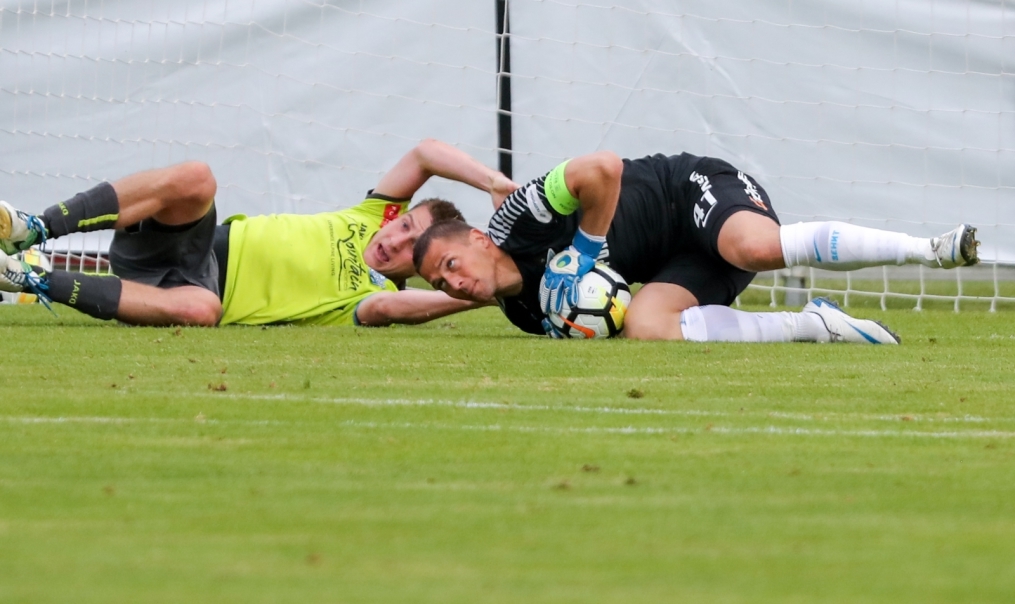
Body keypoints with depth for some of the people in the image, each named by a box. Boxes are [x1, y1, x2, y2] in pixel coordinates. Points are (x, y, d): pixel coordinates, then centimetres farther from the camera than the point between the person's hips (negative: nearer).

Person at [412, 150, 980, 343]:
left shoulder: (516, 221, -15)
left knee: (757, 247, -41)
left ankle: (933, 247, -34)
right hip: (683, 265, 7)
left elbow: (603, 168, -22)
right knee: (645, 326, -27)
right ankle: (817, 325, -20)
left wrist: (588, 249, -17)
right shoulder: (525, 309, 8)